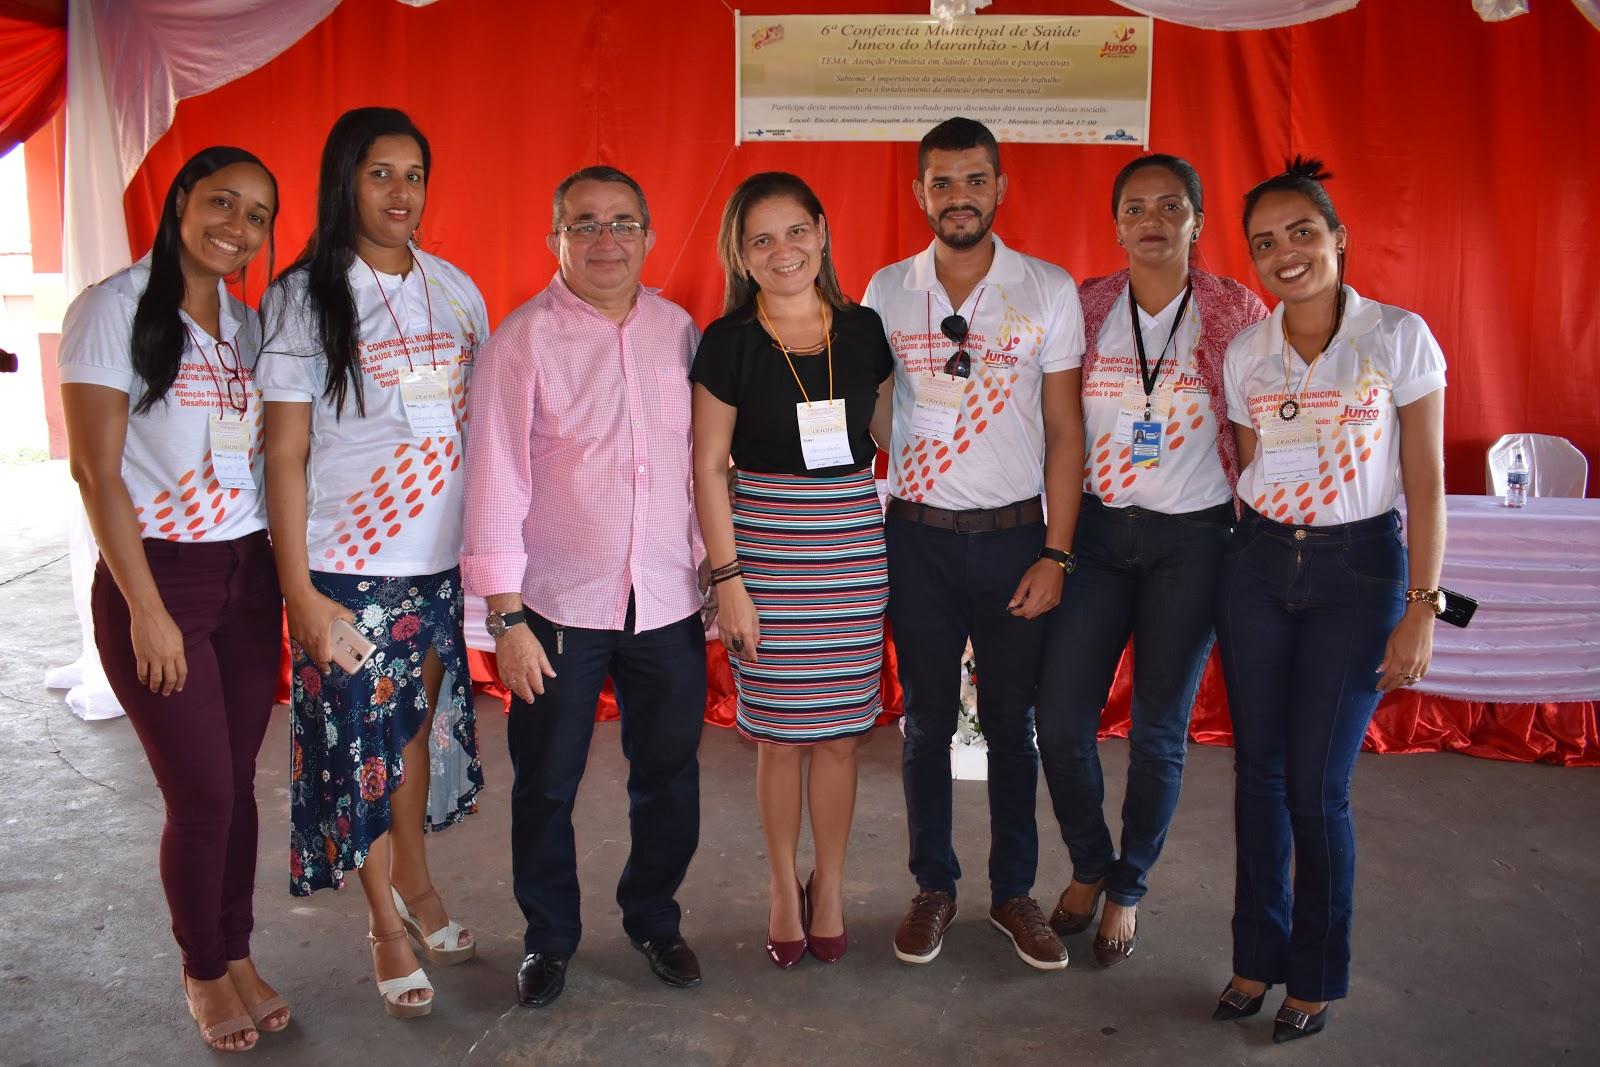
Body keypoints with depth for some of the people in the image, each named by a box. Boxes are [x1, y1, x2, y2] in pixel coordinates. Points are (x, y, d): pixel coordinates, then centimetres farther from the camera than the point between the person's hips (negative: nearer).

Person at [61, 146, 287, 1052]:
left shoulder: (249, 325, 10)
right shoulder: (115, 309, -7)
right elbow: (97, 469, -11)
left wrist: (288, 573, 4)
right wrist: (147, 610, -13)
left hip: (248, 575, 5)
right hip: (157, 575, -5)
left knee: (238, 782, 10)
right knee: (202, 794, 2)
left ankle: (239, 954, 28)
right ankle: (204, 971, 24)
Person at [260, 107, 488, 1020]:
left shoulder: (455, 289, 7)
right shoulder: (307, 297, -5)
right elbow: (286, 454, -7)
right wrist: (298, 590, -10)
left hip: (444, 559, 4)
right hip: (351, 567, -3)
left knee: (422, 722, 14)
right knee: (364, 739, 5)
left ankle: (416, 882, 36)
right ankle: (387, 925, 24)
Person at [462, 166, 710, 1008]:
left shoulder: (679, 332, 4)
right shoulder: (521, 341, -6)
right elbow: (496, 481, -8)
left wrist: (720, 577, 7)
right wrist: (505, 617, -11)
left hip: (668, 602, 3)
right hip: (559, 605, -3)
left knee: (669, 775, 14)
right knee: (546, 786, 11)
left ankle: (653, 919, 37)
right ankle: (548, 937, 32)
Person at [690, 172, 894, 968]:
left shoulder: (864, 330, 4)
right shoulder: (729, 342, -4)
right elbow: (708, 467, -5)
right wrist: (728, 579, -8)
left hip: (854, 545, 2)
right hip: (765, 548, -2)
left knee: (840, 731, 9)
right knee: (779, 735, 7)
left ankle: (829, 888, 28)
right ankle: (784, 889, 28)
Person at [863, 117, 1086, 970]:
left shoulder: (1048, 291, -1)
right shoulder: (887, 291, 4)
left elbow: (1065, 430, 0)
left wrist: (1055, 553, -6)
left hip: (1013, 533, -1)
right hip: (916, 536, 1)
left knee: (1012, 721, 7)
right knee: (927, 718, 9)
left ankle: (1014, 892, 24)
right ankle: (933, 888, 25)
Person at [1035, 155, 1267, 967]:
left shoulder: (1237, 312, -3)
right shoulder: (1085, 307, 2)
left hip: (1192, 539, -1)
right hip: (1097, 531, 2)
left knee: (1158, 730, 6)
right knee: (1060, 718, -1)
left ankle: (1127, 890, 28)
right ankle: (1089, 865, 26)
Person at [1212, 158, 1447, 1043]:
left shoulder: (1399, 337, -4)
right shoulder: (1244, 353, 5)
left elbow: (1426, 483, -5)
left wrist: (1421, 608, -9)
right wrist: (1236, 570, 8)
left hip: (1358, 569, -3)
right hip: (1257, 564, 3)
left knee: (1316, 786, -1)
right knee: (1258, 771, 7)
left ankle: (1317, 977, 20)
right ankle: (1257, 955, 25)